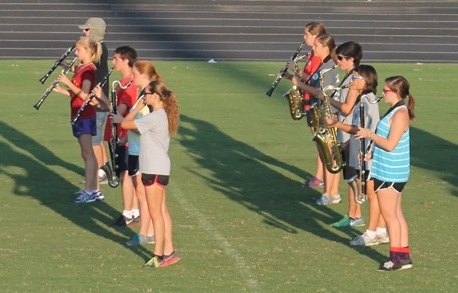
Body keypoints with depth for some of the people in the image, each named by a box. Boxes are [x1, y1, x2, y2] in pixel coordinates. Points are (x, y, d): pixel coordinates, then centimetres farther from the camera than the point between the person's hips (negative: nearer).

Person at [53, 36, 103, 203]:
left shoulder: (88, 70, -16)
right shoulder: (81, 68, 13)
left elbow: (84, 95, -24)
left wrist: (68, 82, -26)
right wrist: (61, 90, 5)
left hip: (85, 116, -10)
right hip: (79, 115, 10)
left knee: (87, 153, -6)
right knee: (87, 153, 13)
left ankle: (90, 191, -4)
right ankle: (93, 189, 19)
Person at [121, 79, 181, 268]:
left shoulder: (154, 118, -20)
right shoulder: (164, 115, 10)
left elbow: (125, 124, -17)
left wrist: (138, 108, -5)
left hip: (155, 170, -10)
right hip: (159, 169, 10)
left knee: (155, 213, -4)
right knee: (162, 211, 13)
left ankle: (159, 255, 0)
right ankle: (168, 252, 16)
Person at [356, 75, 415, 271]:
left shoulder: (400, 114, -19)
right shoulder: (396, 111, 12)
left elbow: (390, 144, -24)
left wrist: (369, 134, -14)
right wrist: (371, 153, 12)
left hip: (390, 174, -10)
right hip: (393, 172, 10)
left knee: (390, 215, -3)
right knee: (396, 214, 13)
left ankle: (396, 257, 3)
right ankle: (404, 256, 17)